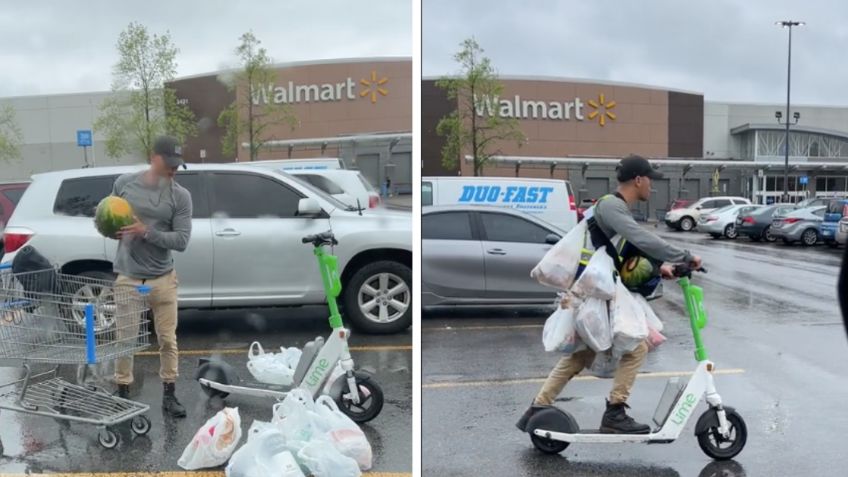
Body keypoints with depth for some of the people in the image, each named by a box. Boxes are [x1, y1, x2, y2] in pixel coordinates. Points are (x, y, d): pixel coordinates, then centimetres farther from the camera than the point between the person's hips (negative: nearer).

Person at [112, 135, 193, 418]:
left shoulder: (180, 196, -4)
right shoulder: (124, 183, 1)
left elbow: (181, 240, -9)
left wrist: (146, 232, -19)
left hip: (162, 278, 0)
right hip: (128, 277, 0)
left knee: (167, 340, 6)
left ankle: (169, 395, 20)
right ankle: (122, 395, 20)